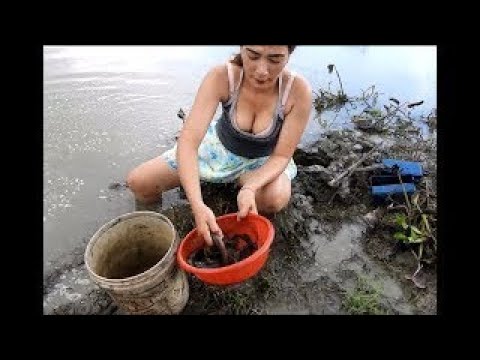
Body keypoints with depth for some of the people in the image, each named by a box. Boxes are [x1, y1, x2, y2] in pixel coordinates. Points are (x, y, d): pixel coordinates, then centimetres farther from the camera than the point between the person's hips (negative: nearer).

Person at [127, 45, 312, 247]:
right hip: (218, 146, 1)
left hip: (262, 161, 0)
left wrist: (250, 188, -40)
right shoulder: (221, 77, -28)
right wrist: (198, 205, -47)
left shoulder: (298, 90, -28)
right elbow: (188, 141, -34)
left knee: (276, 198, -35)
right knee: (137, 182, -7)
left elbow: (281, 155, -21)